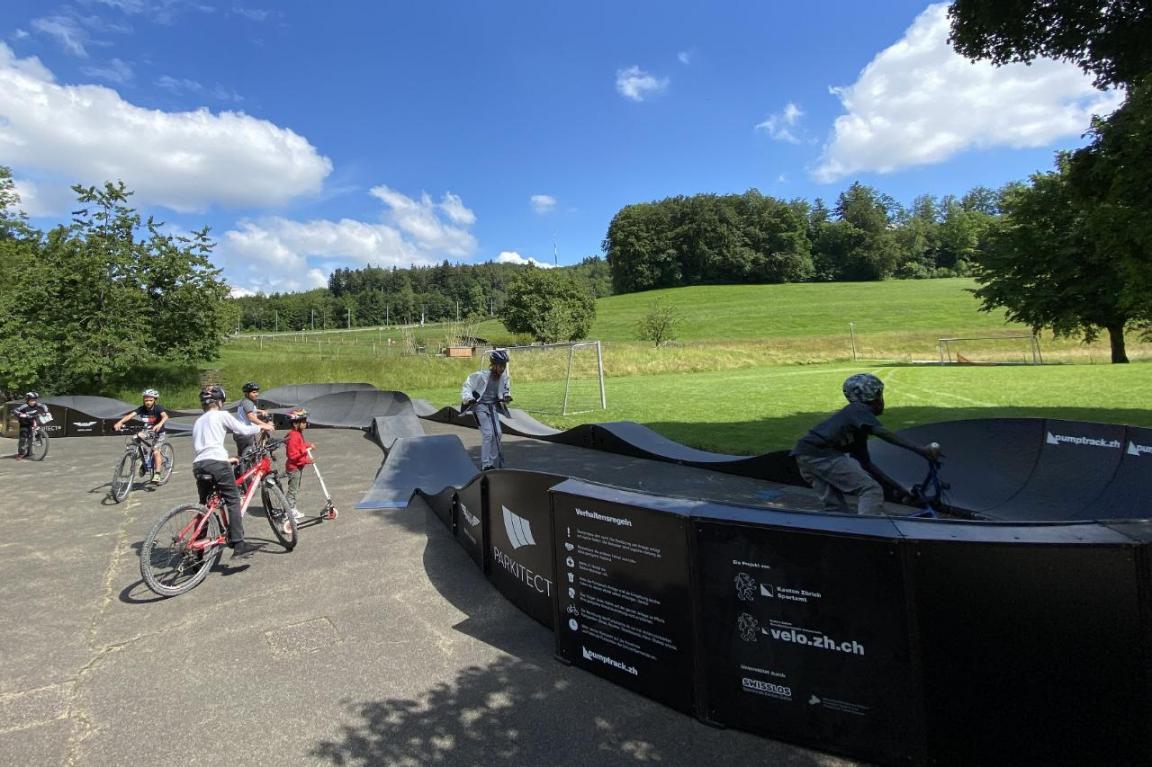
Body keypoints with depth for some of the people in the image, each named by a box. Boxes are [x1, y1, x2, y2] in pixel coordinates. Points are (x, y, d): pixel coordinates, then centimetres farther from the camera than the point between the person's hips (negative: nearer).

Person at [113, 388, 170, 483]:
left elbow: (165, 416, -41)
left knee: (155, 451, -18)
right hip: (147, 430, 5)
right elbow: (130, 415, -27)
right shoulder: (142, 409, -13)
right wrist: (120, 422, -45)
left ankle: (157, 474, -10)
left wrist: (160, 424, -61)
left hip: (159, 432, -5)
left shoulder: (157, 408, -23)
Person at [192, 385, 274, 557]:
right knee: (233, 501, -2)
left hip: (198, 465, 7)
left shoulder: (198, 422, 26)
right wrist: (262, 426, 22)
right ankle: (238, 544, -9)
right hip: (216, 462, -7)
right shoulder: (222, 415, 7)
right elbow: (244, 430, 4)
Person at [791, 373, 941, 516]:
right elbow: (883, 433, -18)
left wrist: (896, 486, 27)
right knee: (872, 490, -6)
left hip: (805, 456, 10)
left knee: (835, 508, 19)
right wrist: (919, 449, -23)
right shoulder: (860, 410, 3)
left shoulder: (857, 426, 28)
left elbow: (865, 463, 28)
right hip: (820, 455, -10)